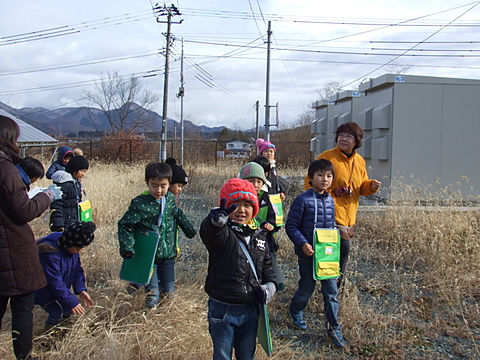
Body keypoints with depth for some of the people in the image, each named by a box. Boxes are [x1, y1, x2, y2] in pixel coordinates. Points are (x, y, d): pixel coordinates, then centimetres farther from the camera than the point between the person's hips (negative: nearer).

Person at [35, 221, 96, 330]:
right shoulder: (50, 254, -36)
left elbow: (77, 270, 0)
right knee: (57, 313, -20)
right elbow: (56, 283, -33)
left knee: (68, 310, 3)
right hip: (44, 291, -8)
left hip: (60, 290, 8)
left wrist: (81, 290, -13)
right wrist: (72, 302, -29)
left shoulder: (73, 247, -9)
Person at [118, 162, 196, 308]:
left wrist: (190, 231, 24)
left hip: (168, 253, 4)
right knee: (152, 290, 7)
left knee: (169, 291, 14)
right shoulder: (139, 203, -17)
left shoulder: (170, 199, -3)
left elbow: (179, 216, 16)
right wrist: (127, 247, -20)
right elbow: (125, 225, -12)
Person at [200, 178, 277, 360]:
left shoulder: (258, 237, 5)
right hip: (223, 311, -4)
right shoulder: (222, 233, -13)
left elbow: (267, 266, 15)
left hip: (250, 310, 5)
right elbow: (208, 231, -38)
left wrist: (269, 286, -5)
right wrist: (216, 219, -61)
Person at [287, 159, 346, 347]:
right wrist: (302, 244, -22)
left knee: (332, 289, 5)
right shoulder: (302, 200, -14)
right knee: (307, 288, 11)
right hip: (308, 254, -5)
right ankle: (295, 311, 40)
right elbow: (291, 226, -12)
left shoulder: (330, 200, 5)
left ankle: (333, 327, 18)